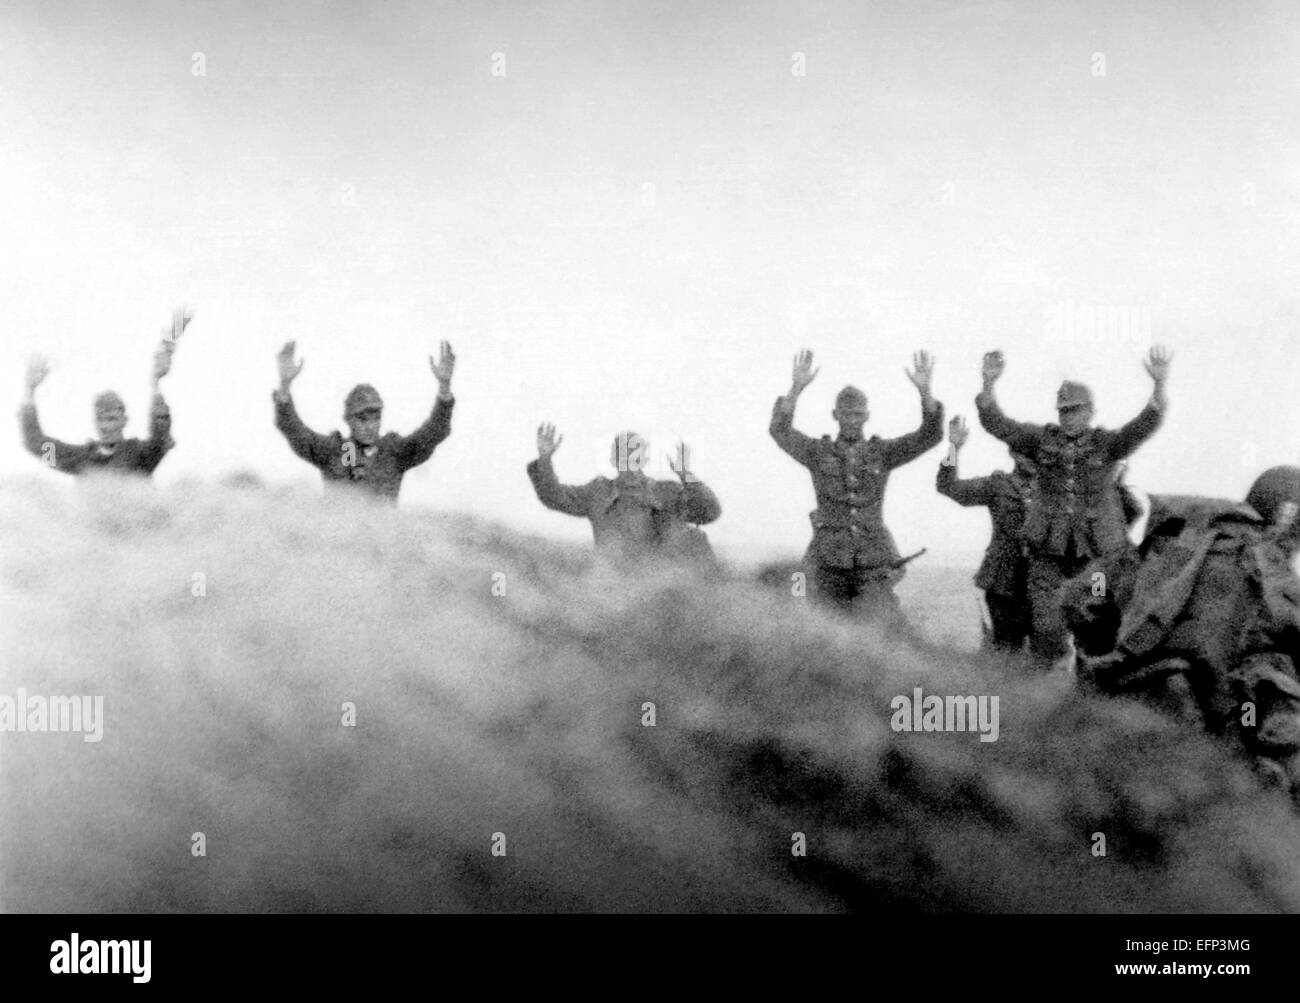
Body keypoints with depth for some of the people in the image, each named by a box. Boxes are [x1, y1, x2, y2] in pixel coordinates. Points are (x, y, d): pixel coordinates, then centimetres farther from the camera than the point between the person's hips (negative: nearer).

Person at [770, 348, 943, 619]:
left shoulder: (882, 453, 6)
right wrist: (796, 388, -25)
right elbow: (780, 430, -10)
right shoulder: (818, 452, 5)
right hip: (830, 561, 0)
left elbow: (930, 435, -4)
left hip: (874, 561, 0)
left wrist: (925, 391, -21)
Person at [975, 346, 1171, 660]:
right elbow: (997, 424, -5)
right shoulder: (1043, 440, 4)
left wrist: (1159, 385, -34)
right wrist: (989, 384, -21)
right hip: (1048, 554, 1)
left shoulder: (1107, 444, 0)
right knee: (1047, 632, 0)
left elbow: (1144, 426, -17)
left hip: (1097, 555, -1)